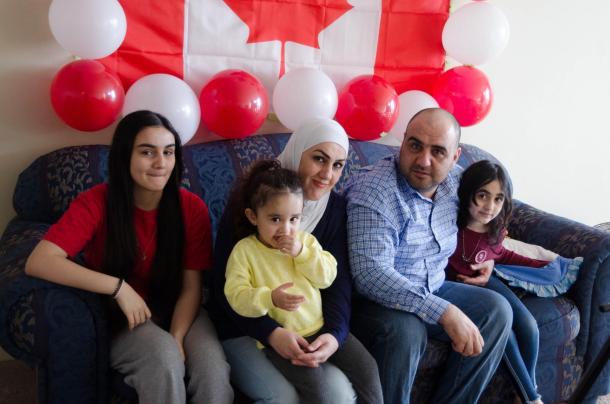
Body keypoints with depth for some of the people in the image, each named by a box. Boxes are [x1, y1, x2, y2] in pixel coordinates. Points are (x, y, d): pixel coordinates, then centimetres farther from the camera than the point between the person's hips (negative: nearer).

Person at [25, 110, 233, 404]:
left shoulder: (192, 207, -10)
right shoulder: (96, 202, -15)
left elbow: (191, 287, -7)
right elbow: (38, 262, -26)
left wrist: (176, 338, -25)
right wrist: (118, 287, -30)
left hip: (178, 312, 2)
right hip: (122, 319, -1)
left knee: (213, 369, -27)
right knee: (163, 360, -33)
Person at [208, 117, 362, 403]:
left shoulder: (335, 207, -1)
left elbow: (338, 281, -5)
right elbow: (225, 284, -14)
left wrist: (335, 334, -24)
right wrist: (271, 333, -27)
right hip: (244, 329, -3)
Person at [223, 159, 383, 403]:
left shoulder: (305, 240, 6)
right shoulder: (244, 250, -7)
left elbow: (328, 277, 0)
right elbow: (236, 296, -13)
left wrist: (301, 253, -14)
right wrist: (270, 299, -29)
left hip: (320, 327, 5)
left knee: (366, 368, -1)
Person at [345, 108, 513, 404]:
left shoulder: (454, 183, 1)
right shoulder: (372, 191, -22)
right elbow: (371, 273, -33)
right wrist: (445, 312, -36)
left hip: (434, 290, 7)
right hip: (376, 301, -7)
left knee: (497, 310, -7)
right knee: (405, 330, -35)